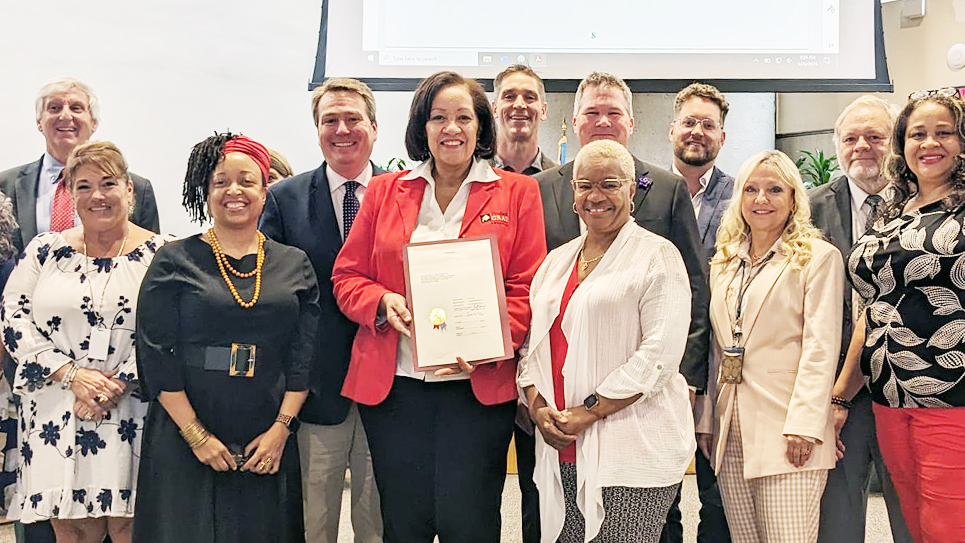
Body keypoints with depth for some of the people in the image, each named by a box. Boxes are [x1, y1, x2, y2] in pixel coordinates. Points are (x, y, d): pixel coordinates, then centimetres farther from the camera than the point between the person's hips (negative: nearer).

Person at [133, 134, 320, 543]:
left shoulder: (294, 264, 7)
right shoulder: (175, 260, 1)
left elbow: (303, 355, 4)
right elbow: (155, 354, -4)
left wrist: (281, 429, -6)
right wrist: (196, 435, -10)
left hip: (268, 446, 2)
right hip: (184, 444, -2)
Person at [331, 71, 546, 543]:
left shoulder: (516, 193, 5)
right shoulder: (384, 192, 12)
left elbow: (527, 286, -1)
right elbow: (347, 276, 11)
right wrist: (383, 302, -11)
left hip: (478, 386, -2)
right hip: (393, 385, 2)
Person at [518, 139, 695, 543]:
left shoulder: (657, 256, -2)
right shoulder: (556, 261, 17)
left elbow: (660, 353, -11)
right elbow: (533, 341, 17)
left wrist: (590, 412, -14)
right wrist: (537, 404, -2)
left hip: (632, 453, -5)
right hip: (561, 451, 5)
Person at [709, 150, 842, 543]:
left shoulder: (818, 257, 0)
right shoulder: (723, 262, 17)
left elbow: (820, 348, -8)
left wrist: (804, 424, -17)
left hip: (786, 434, -5)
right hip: (731, 434, 5)